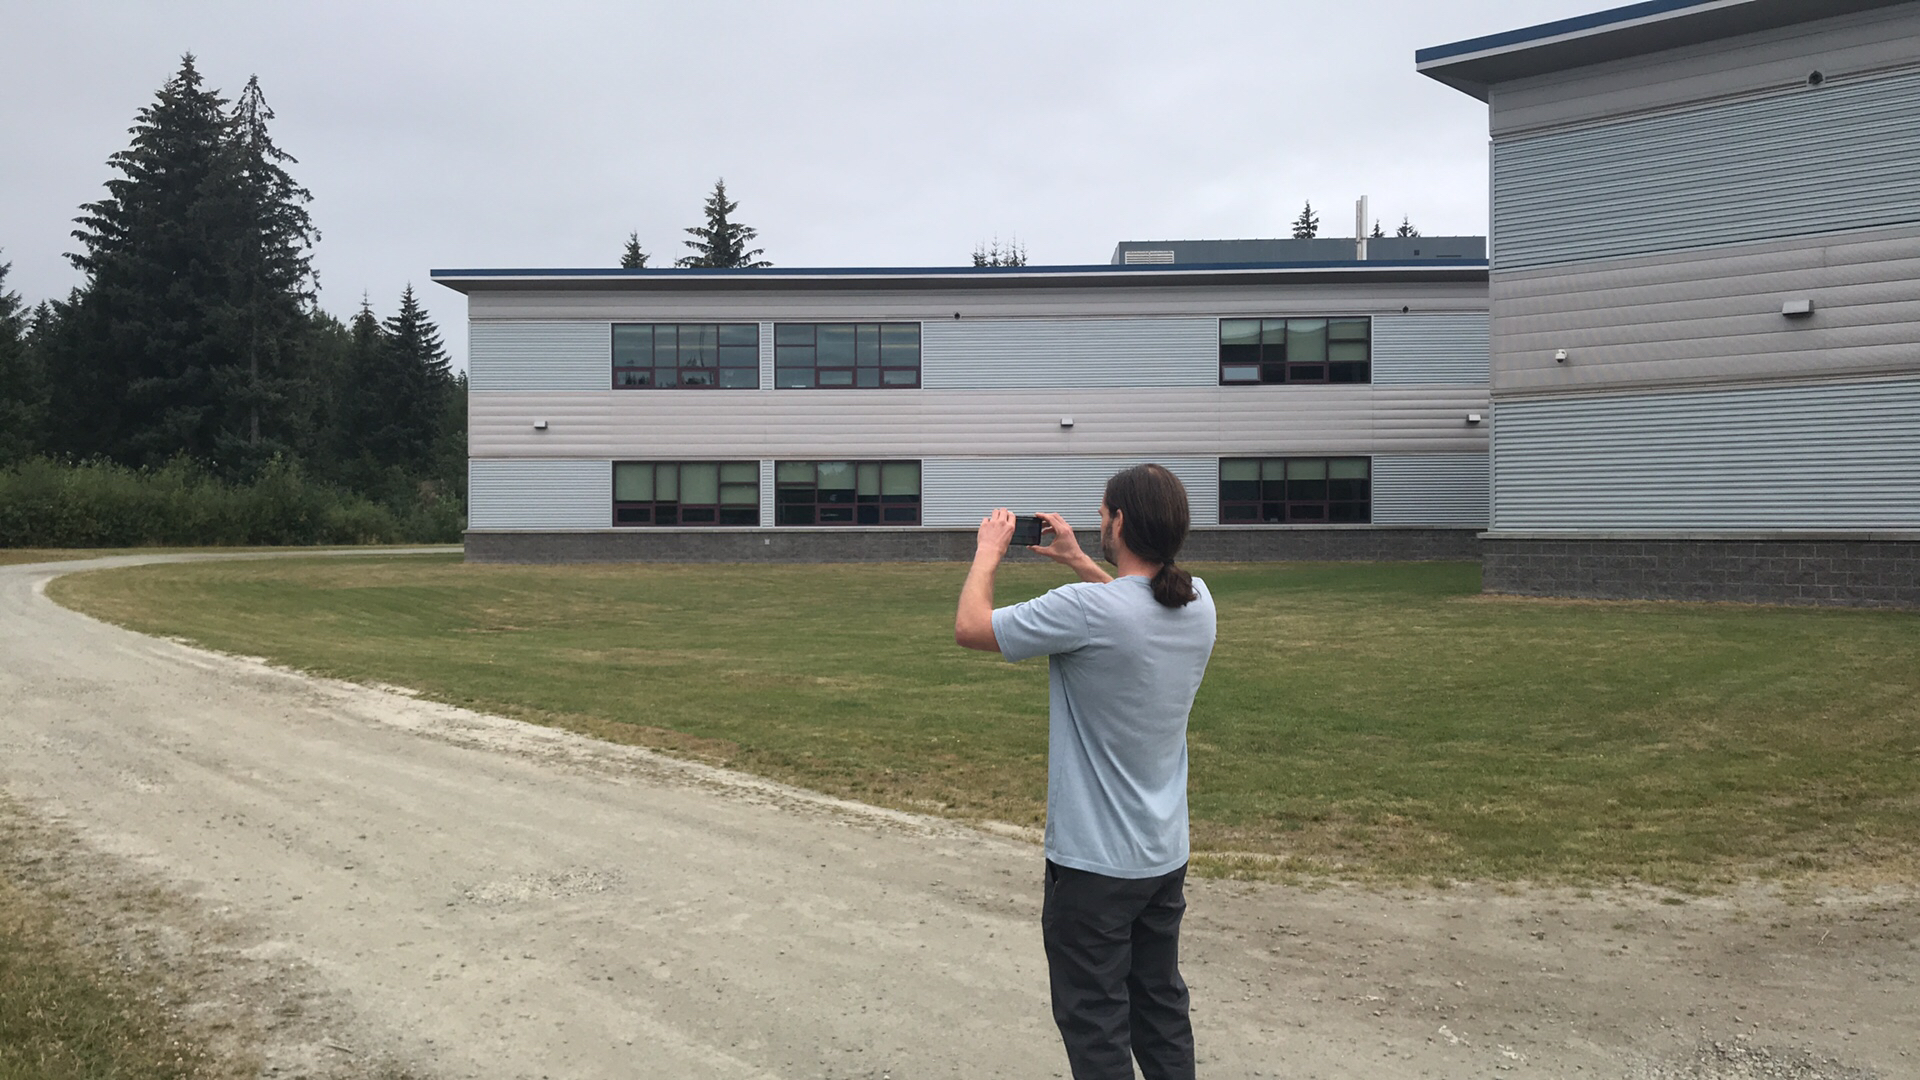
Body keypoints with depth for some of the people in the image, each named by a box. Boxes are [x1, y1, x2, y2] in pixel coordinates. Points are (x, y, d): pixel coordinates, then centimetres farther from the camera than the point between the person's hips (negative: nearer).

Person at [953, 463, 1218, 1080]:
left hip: (1095, 863, -7)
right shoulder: (1198, 603, -3)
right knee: (1163, 1013, 20)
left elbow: (970, 626, -13)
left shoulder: (1087, 609, -25)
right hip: (1166, 855, 7)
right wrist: (1076, 561, 21)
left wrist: (989, 551, 2)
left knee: (1096, 1026, 6)